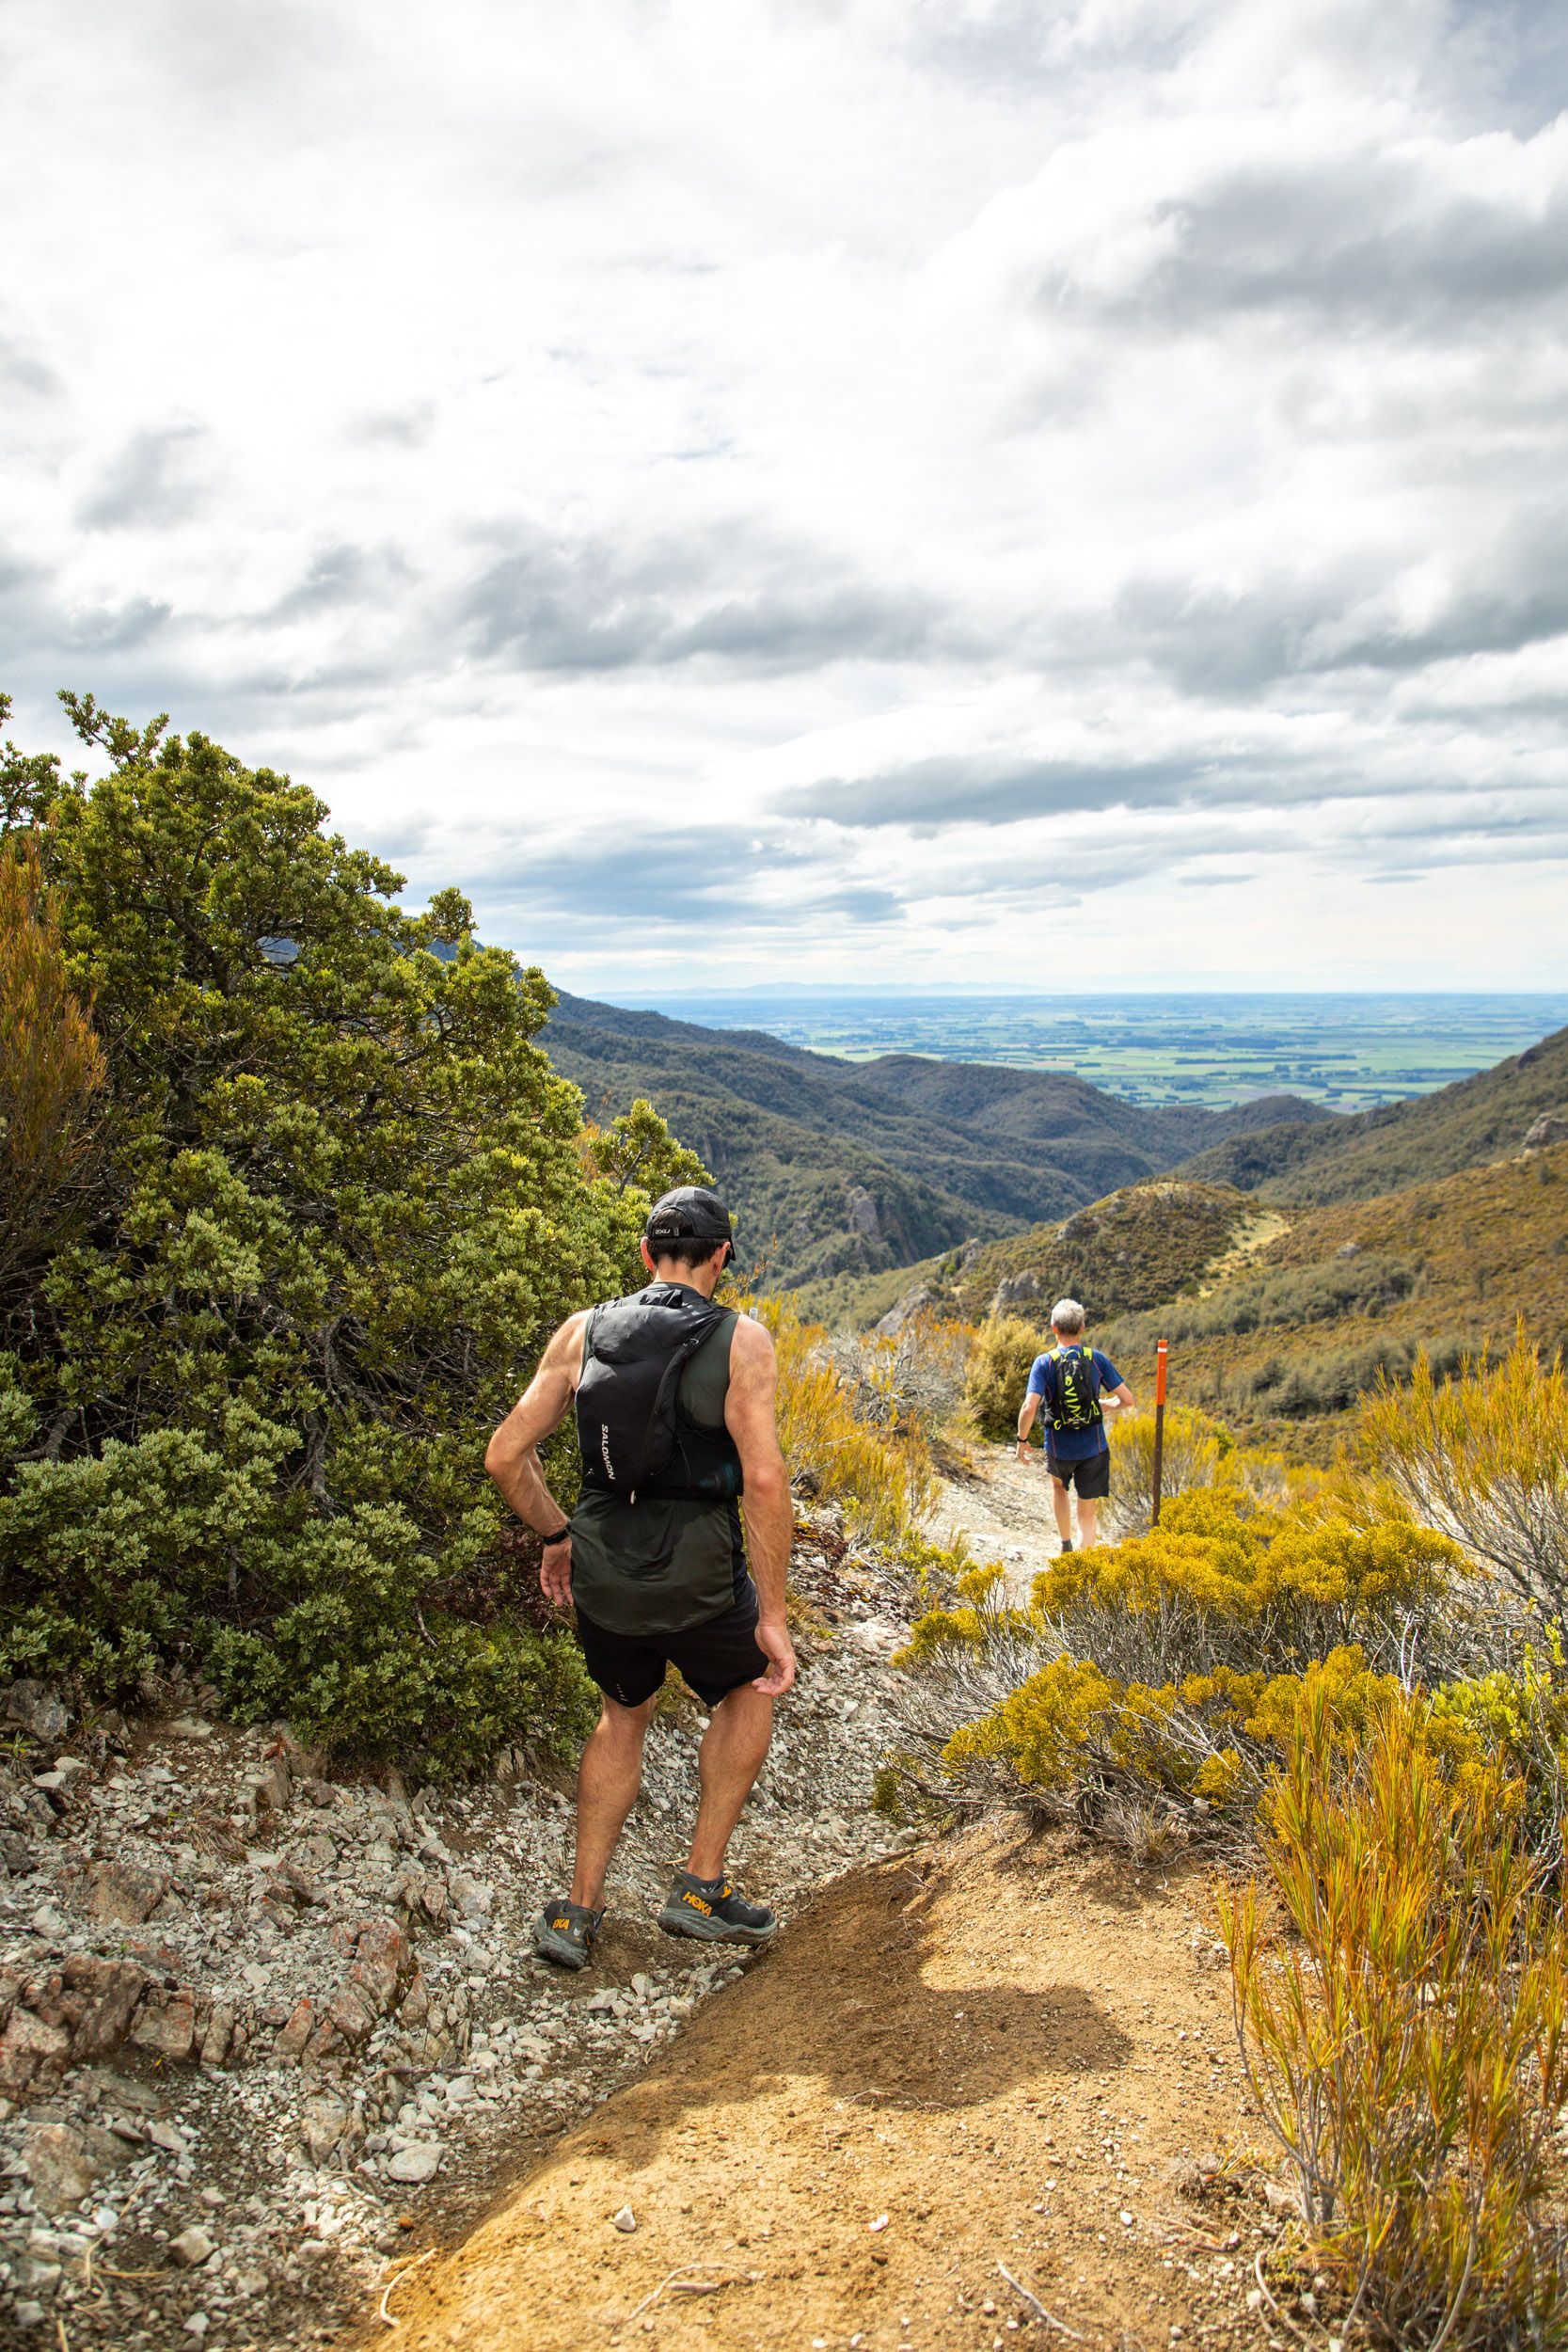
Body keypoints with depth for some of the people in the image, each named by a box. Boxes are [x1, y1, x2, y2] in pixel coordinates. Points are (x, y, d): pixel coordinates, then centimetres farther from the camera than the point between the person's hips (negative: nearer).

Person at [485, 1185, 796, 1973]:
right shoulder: (741, 1340, -8)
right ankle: (701, 1887, 27)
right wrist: (771, 1615, -11)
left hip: (603, 1577, 3)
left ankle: (578, 1911, 29)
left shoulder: (582, 1332, 2)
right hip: (700, 1581, -3)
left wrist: (557, 1536, 16)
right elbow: (764, 1480, -17)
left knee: (624, 1713, 30)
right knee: (748, 1693, 28)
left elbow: (506, 1455, 0)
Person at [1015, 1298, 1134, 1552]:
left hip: (1059, 1449, 0)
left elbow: (1029, 1408, -22)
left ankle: (1066, 1547, 38)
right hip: (1093, 1448, 0)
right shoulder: (1097, 1359, -7)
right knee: (1088, 1514, 10)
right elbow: (1127, 1399, -4)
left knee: (1059, 1485, 34)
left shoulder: (1044, 1363, -12)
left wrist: (1022, 1440, -7)